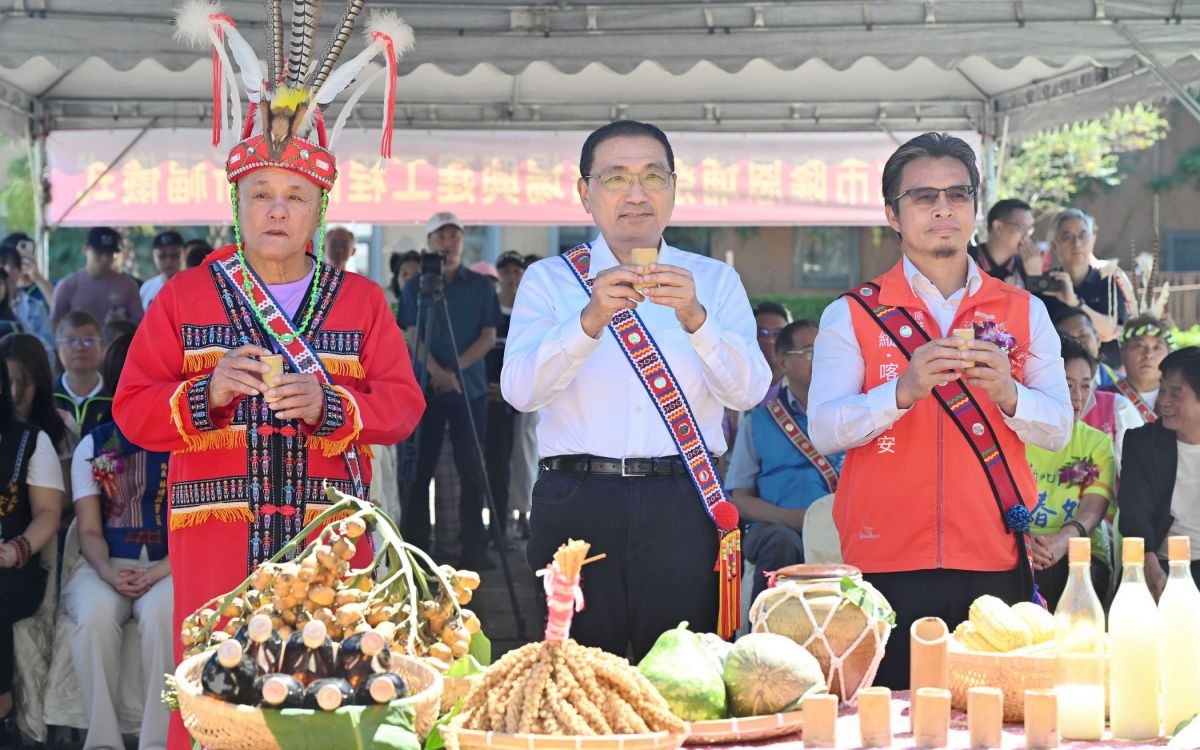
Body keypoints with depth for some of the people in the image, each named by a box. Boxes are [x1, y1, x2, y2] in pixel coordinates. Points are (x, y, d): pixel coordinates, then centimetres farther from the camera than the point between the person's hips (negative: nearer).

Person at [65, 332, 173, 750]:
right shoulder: (93, 447, 13)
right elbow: (90, 531, 8)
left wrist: (162, 571, -17)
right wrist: (108, 573, -14)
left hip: (169, 564, -1)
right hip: (107, 564, 2)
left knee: (161, 612, -36)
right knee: (95, 613, -33)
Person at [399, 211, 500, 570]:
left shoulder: (480, 286, 7)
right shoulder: (415, 287, 6)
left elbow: (488, 337, 3)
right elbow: (414, 337, -2)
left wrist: (456, 370, -11)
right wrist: (439, 374, -17)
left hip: (470, 388, 0)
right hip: (426, 389, 0)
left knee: (472, 470, -1)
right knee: (420, 468, 0)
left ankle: (474, 547, 2)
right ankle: (414, 545, 4)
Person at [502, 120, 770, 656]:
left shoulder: (714, 281, 11)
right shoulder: (548, 280, 8)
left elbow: (748, 391, -3)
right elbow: (519, 389, -7)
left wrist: (694, 318, -19)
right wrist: (591, 320, -22)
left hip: (683, 508, 1)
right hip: (577, 505, 0)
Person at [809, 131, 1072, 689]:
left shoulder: (1023, 312, 12)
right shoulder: (852, 315, 5)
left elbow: (1058, 429, 3)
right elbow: (824, 431, -7)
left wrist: (1006, 392, -17)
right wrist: (903, 390, -22)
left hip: (995, 564, 2)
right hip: (887, 565, -2)